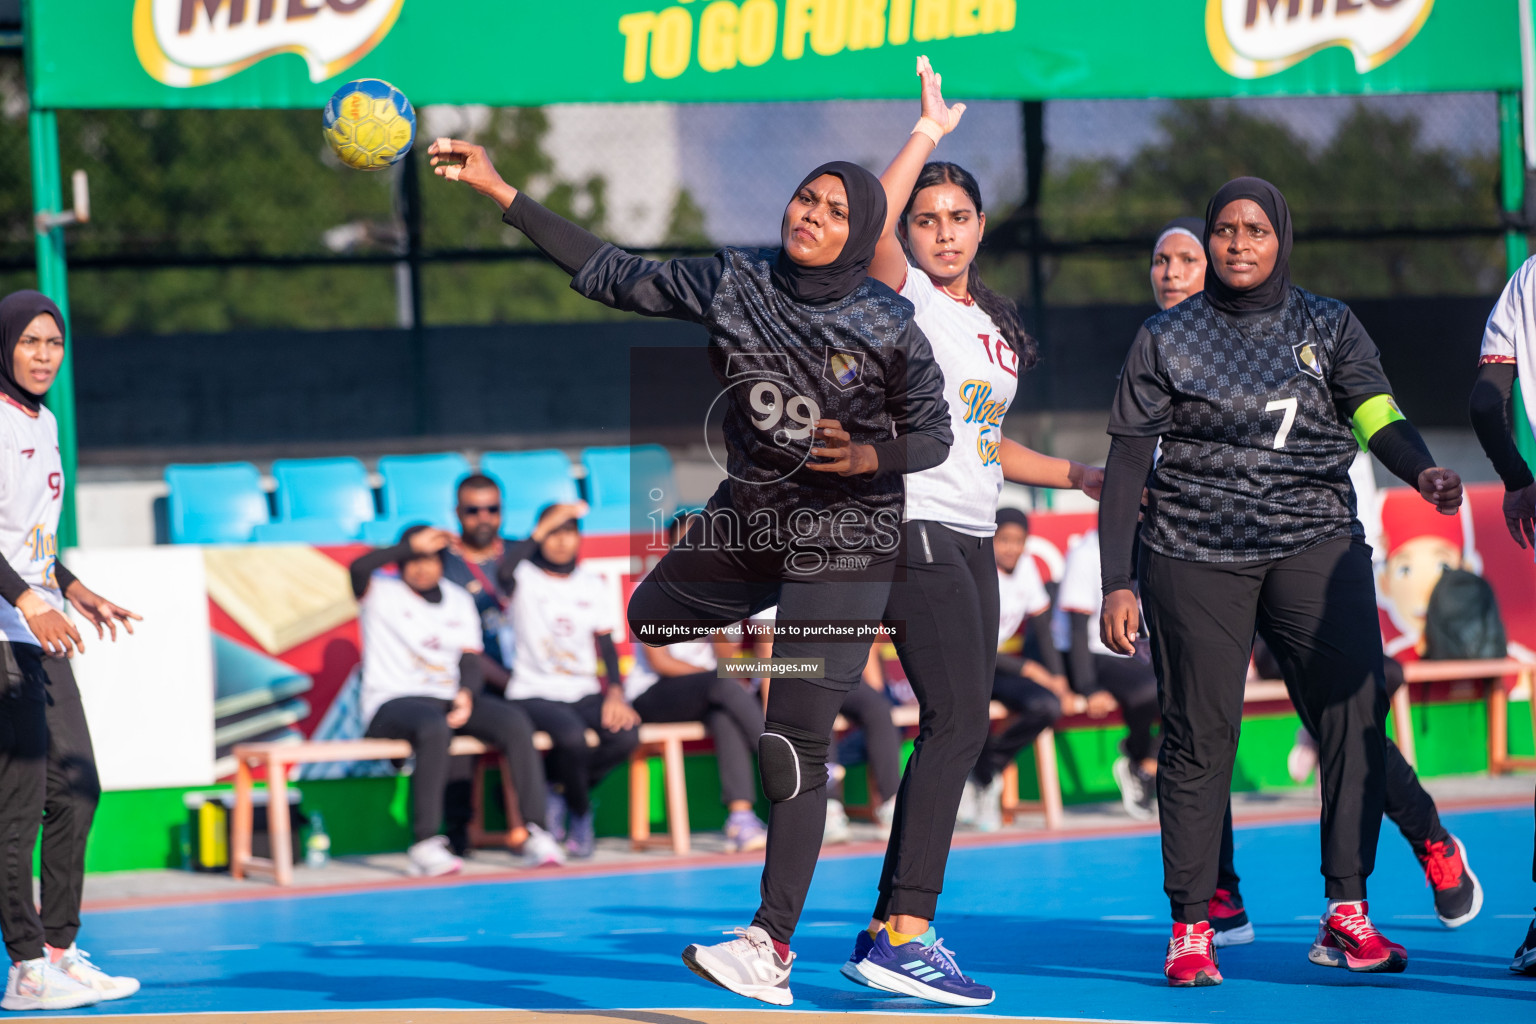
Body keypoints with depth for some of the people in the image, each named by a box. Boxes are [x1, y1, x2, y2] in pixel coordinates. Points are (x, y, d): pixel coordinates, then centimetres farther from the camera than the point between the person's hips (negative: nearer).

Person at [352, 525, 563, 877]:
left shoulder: (459, 600, 17)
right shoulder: (380, 594, 2)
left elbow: (470, 659, 10)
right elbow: (359, 568, -22)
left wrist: (465, 696, -12)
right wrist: (415, 545, -17)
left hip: (449, 699, 5)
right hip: (393, 703, -5)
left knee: (516, 723, -22)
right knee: (435, 727, -40)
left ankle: (536, 832, -25)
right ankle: (425, 845, -41)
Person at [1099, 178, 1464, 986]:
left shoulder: (1328, 327, 11)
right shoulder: (1166, 339, 8)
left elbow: (1375, 417, -2)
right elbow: (1126, 465, 7)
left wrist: (1422, 472, -24)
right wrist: (1117, 582, 0)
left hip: (1316, 546, 1)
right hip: (1195, 556, -1)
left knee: (1355, 714, -13)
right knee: (1199, 735, -3)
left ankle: (1346, 914, -10)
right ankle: (1190, 927, 5)